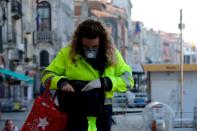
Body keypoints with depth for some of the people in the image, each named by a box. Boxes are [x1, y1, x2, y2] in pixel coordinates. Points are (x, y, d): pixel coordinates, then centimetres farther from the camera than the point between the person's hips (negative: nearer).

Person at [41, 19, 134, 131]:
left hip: (102, 117, 3)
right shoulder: (67, 53, -1)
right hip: (75, 117, -2)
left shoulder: (112, 55, 3)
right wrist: (61, 82, -19)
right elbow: (47, 75, 4)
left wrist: (104, 82, -17)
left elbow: (128, 79, -1)